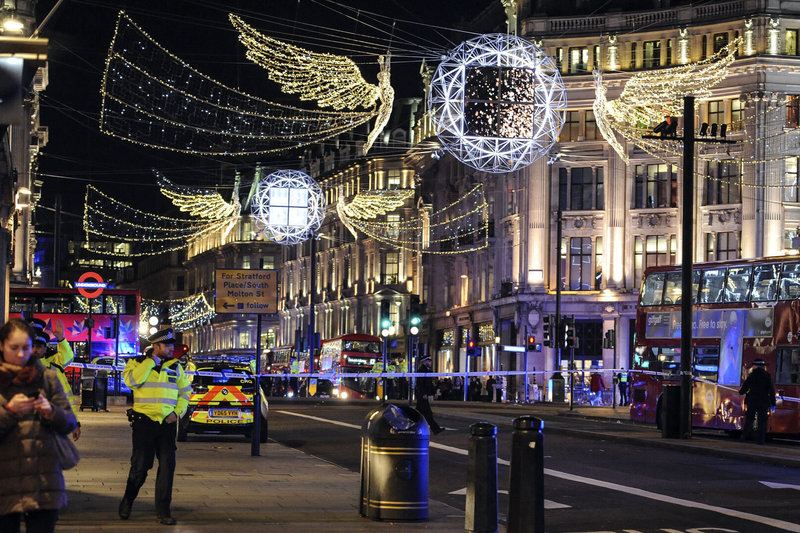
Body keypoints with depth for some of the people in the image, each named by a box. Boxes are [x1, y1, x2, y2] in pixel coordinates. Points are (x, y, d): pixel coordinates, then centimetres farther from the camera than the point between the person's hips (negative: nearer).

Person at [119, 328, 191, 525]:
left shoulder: (175, 366, 10)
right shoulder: (137, 363, 0)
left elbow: (185, 392, 15)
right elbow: (132, 381, -20)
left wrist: (177, 412, 0)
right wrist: (151, 360, -14)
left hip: (167, 422, 3)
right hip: (144, 421, -3)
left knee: (167, 466, -2)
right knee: (140, 466, 0)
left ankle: (163, 510, 4)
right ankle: (127, 501, 24)